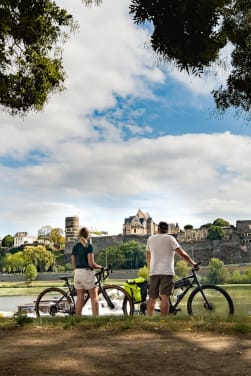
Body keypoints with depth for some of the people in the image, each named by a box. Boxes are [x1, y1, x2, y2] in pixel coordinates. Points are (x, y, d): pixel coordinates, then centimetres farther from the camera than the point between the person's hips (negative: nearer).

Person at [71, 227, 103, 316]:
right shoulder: (88, 246, -10)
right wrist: (100, 267, 2)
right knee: (94, 297, 1)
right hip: (87, 272, -6)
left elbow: (73, 264, 11)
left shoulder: (75, 247, 9)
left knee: (80, 298, 10)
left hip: (77, 273, 6)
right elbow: (91, 264, -14)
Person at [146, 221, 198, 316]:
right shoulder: (170, 238, 0)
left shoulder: (150, 239, 12)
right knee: (165, 298, -10)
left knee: (152, 298, 10)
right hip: (166, 272, -4)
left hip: (154, 272, 4)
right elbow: (182, 254, -5)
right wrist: (193, 263, 3)